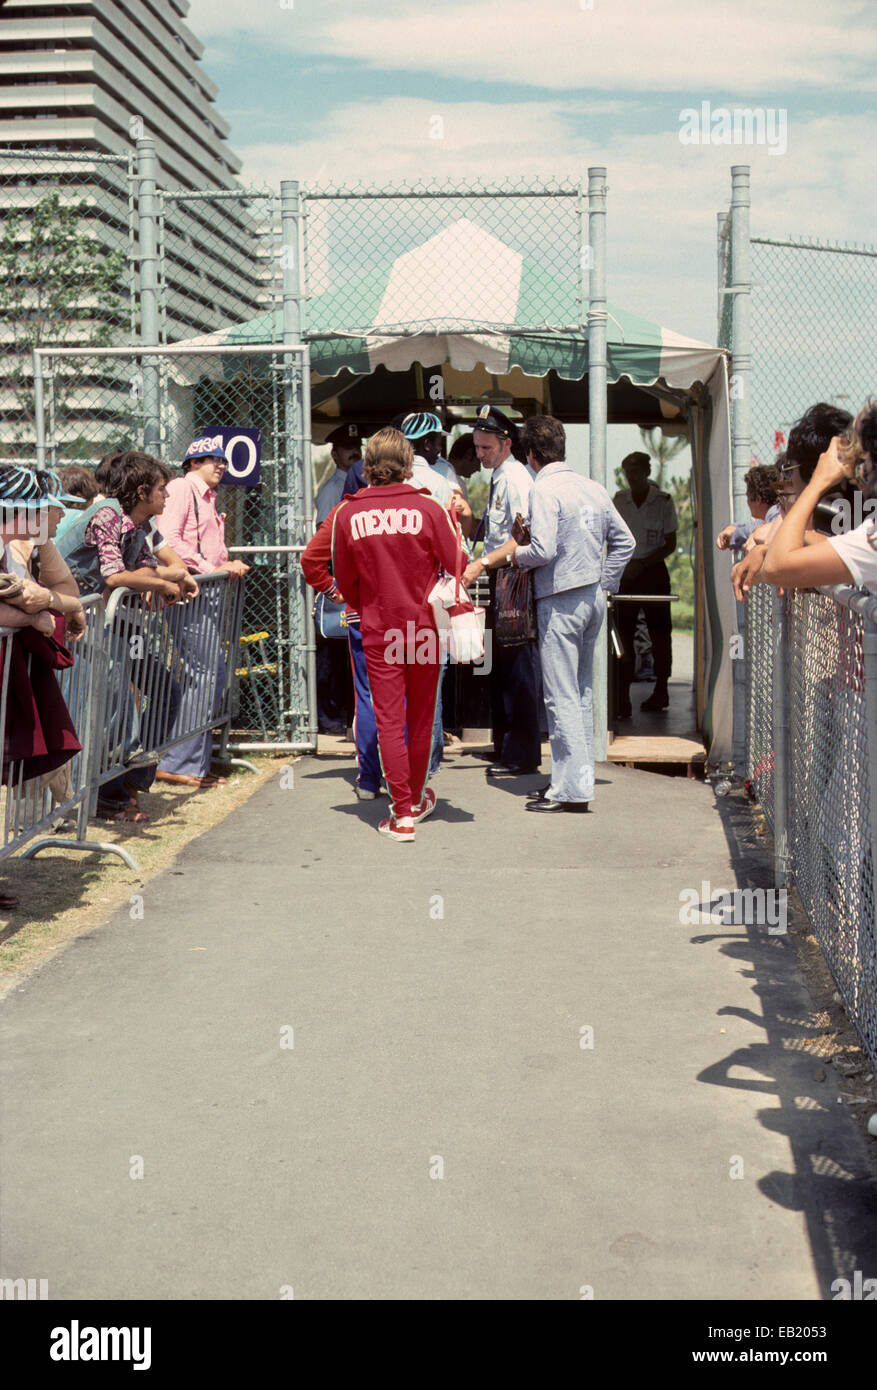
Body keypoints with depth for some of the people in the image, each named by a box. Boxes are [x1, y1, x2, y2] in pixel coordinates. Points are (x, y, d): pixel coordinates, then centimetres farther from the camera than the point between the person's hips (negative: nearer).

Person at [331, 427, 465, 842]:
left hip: (377, 632, 0)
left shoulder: (348, 514, -4)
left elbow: (345, 581, 6)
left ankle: (402, 813, -1)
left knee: (389, 721, 3)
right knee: (421, 718, 15)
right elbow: (457, 566, -4)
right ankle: (417, 799, 31)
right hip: (424, 626, 0)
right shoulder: (427, 508, -9)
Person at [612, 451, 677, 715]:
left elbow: (670, 544, -2)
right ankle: (622, 698, -5)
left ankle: (661, 691, 17)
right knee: (623, 633, -4)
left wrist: (642, 564, -11)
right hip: (625, 572, 2)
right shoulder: (619, 500, 6)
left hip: (653, 572, -2)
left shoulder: (663, 502, -4)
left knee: (659, 633, 4)